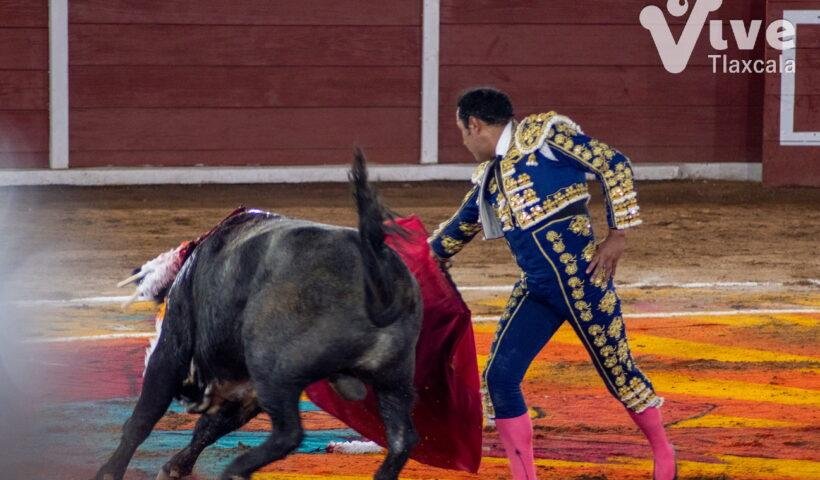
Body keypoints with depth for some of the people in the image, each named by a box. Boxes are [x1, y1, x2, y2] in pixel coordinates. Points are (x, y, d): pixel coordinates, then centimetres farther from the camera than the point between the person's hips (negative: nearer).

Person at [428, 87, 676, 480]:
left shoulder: (543, 135, -7)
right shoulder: (489, 178, 14)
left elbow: (613, 165, -11)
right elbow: (455, 233, 28)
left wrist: (617, 235, -13)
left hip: (580, 279, -7)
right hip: (535, 289, 7)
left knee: (616, 369, 3)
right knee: (499, 377, -4)